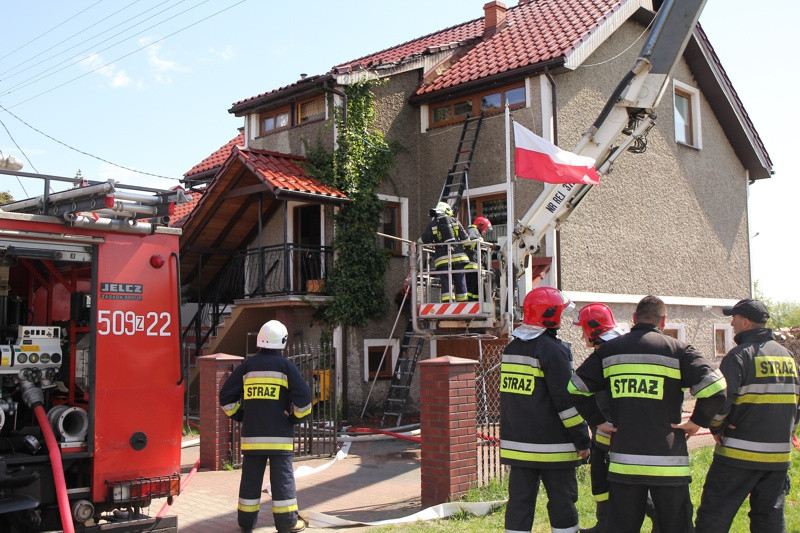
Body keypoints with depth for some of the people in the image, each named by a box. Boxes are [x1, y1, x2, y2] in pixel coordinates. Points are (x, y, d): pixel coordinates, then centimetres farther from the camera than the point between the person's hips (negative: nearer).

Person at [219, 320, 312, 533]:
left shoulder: (247, 366, 6)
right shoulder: (285, 365, -3)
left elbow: (226, 395, 8)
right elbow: (303, 396, -10)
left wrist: (240, 416, 16)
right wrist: (295, 417, 4)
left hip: (251, 434, 3)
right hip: (279, 434, -3)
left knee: (250, 477, 11)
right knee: (282, 477, 3)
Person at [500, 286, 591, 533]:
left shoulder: (511, 348, 10)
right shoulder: (552, 349, -14)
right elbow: (567, 400, -16)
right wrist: (582, 440, -8)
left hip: (516, 444, 7)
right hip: (551, 446, -6)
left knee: (519, 501, 8)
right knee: (562, 502, 6)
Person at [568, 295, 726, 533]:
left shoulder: (609, 349, 7)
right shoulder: (678, 350, -2)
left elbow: (577, 387, 8)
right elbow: (714, 388, -14)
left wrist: (598, 421, 11)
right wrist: (698, 421, -1)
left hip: (623, 460, 3)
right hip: (667, 462, -2)